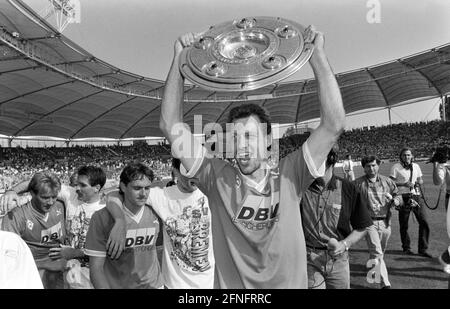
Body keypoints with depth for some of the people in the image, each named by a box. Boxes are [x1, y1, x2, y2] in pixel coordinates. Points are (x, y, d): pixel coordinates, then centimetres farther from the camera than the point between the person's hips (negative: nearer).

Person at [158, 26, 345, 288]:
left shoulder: (289, 177, -12)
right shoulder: (218, 178, -12)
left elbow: (334, 125, -20)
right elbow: (171, 126, -16)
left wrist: (317, 53, -23)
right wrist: (179, 57, -20)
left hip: (288, 283, 0)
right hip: (229, 285, 0)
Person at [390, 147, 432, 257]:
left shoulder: (416, 166, 13)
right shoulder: (396, 167, -3)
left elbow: (420, 180, 21)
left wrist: (418, 182, -2)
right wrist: (404, 183, -16)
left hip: (416, 197, 4)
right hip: (404, 198, -4)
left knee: (424, 222, -2)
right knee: (403, 225, 4)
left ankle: (423, 249, 10)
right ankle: (406, 248, 21)